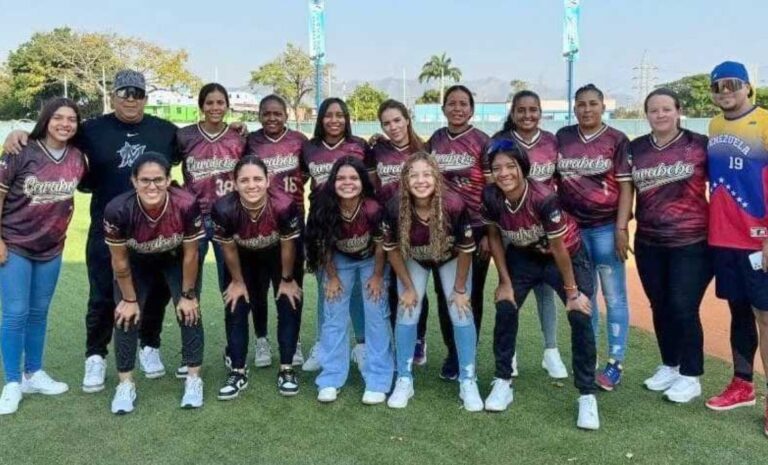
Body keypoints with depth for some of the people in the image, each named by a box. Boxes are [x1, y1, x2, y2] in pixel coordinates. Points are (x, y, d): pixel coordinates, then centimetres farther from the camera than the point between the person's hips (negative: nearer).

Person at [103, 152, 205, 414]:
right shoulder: (118, 210, -36)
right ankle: (125, 384, 11)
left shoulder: (187, 205, -37)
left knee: (189, 311, -7)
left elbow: (190, 255, -21)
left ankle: (194, 379, 8)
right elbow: (120, 261, -19)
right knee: (126, 316, -4)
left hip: (176, 259, 0)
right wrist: (130, 299, -9)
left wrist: (188, 294, -11)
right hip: (136, 261, 1)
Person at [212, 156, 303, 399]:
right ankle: (238, 372, 11)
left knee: (289, 307, -3)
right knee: (235, 310, 0)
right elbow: (229, 249, -16)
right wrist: (238, 281, -3)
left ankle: (286, 370, 9)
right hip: (244, 258, 1)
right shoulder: (224, 210, -36)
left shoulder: (284, 206, -39)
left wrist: (287, 279, -7)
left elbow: (287, 246, -20)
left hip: (279, 255, -1)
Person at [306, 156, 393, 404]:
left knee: (376, 315, -3)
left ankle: (378, 381, 6)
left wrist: (377, 276, -8)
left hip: (371, 260, -2)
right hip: (339, 261, 2)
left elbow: (380, 245, -17)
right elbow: (324, 246, -12)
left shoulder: (373, 209, -33)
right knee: (333, 316, 2)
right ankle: (330, 379, 12)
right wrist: (332, 277, -5)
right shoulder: (324, 208, -28)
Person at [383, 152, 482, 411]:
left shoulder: (454, 206, -37)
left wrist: (460, 289, -12)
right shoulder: (395, 208, -33)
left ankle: (468, 382, 10)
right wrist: (408, 287, -9)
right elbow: (392, 249, -14)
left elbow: (466, 250, -20)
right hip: (413, 260, 1)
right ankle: (404, 380, 10)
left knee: (461, 313, -5)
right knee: (406, 313, -5)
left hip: (450, 259, -1)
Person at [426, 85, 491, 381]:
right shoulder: (435, 140, 7)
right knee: (444, 291, 10)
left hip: (475, 228, -4)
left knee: (470, 293, 6)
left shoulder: (482, 142, -5)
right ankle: (452, 352, 25)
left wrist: (489, 233, -10)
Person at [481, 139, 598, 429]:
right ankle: (503, 382, 10)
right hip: (523, 256, 4)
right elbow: (494, 237, -6)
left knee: (580, 317, -14)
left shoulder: (544, 198, -36)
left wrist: (571, 291, -17)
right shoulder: (491, 197, -22)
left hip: (567, 255, -4)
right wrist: (505, 282, -6)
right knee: (504, 309, -6)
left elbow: (558, 248, -26)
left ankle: (587, 396, -3)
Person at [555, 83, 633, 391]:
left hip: (605, 227, -3)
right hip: (572, 228, 3)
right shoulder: (562, 138, 8)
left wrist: (621, 228, -10)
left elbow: (626, 187, -3)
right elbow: (551, 179, 12)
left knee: (614, 297, 1)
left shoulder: (617, 140, -1)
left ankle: (615, 363, 8)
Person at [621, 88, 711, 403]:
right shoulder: (636, 148, 7)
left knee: (683, 309, -3)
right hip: (648, 243, 4)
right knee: (660, 308, 12)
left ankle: (691, 376, 12)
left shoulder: (700, 145, -3)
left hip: (692, 243, -4)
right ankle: (669, 366, 28)